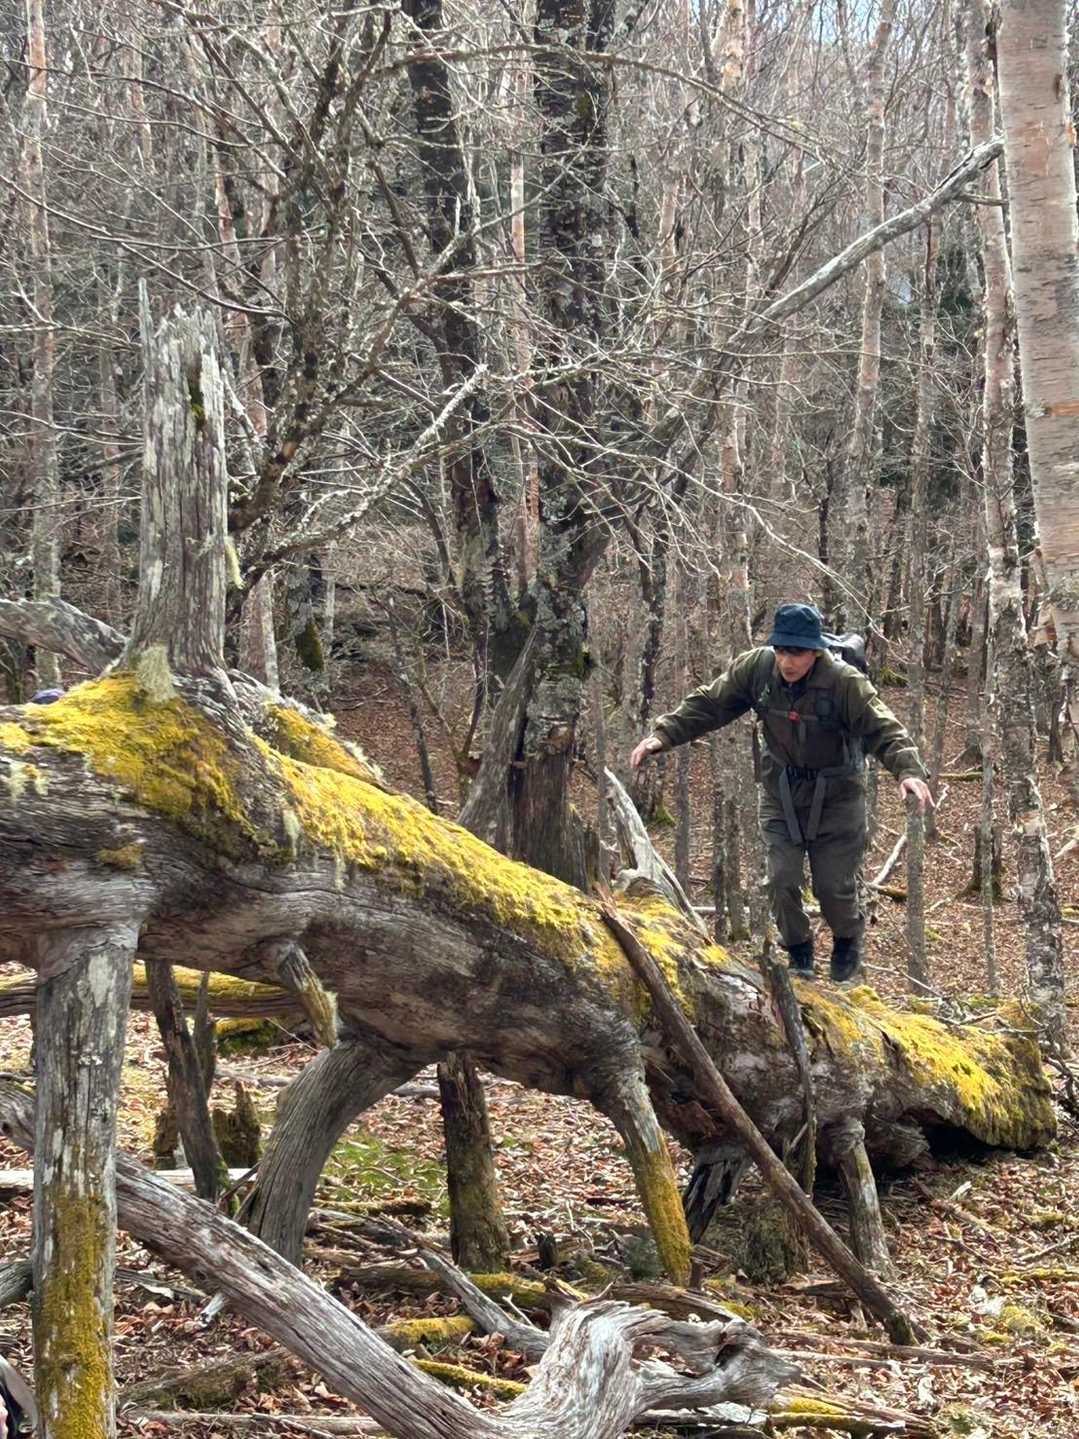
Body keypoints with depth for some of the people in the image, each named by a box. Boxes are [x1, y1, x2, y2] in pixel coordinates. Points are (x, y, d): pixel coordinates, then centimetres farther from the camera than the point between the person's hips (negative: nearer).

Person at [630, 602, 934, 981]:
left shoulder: (845, 683, -24)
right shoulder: (756, 668, -15)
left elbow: (885, 730, -28)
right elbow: (706, 705, -7)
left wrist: (908, 771, -46)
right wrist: (662, 735, -18)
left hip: (835, 795, -3)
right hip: (781, 790, 3)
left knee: (834, 884, 1)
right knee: (781, 879, -4)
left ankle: (848, 939, 35)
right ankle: (799, 952, 23)